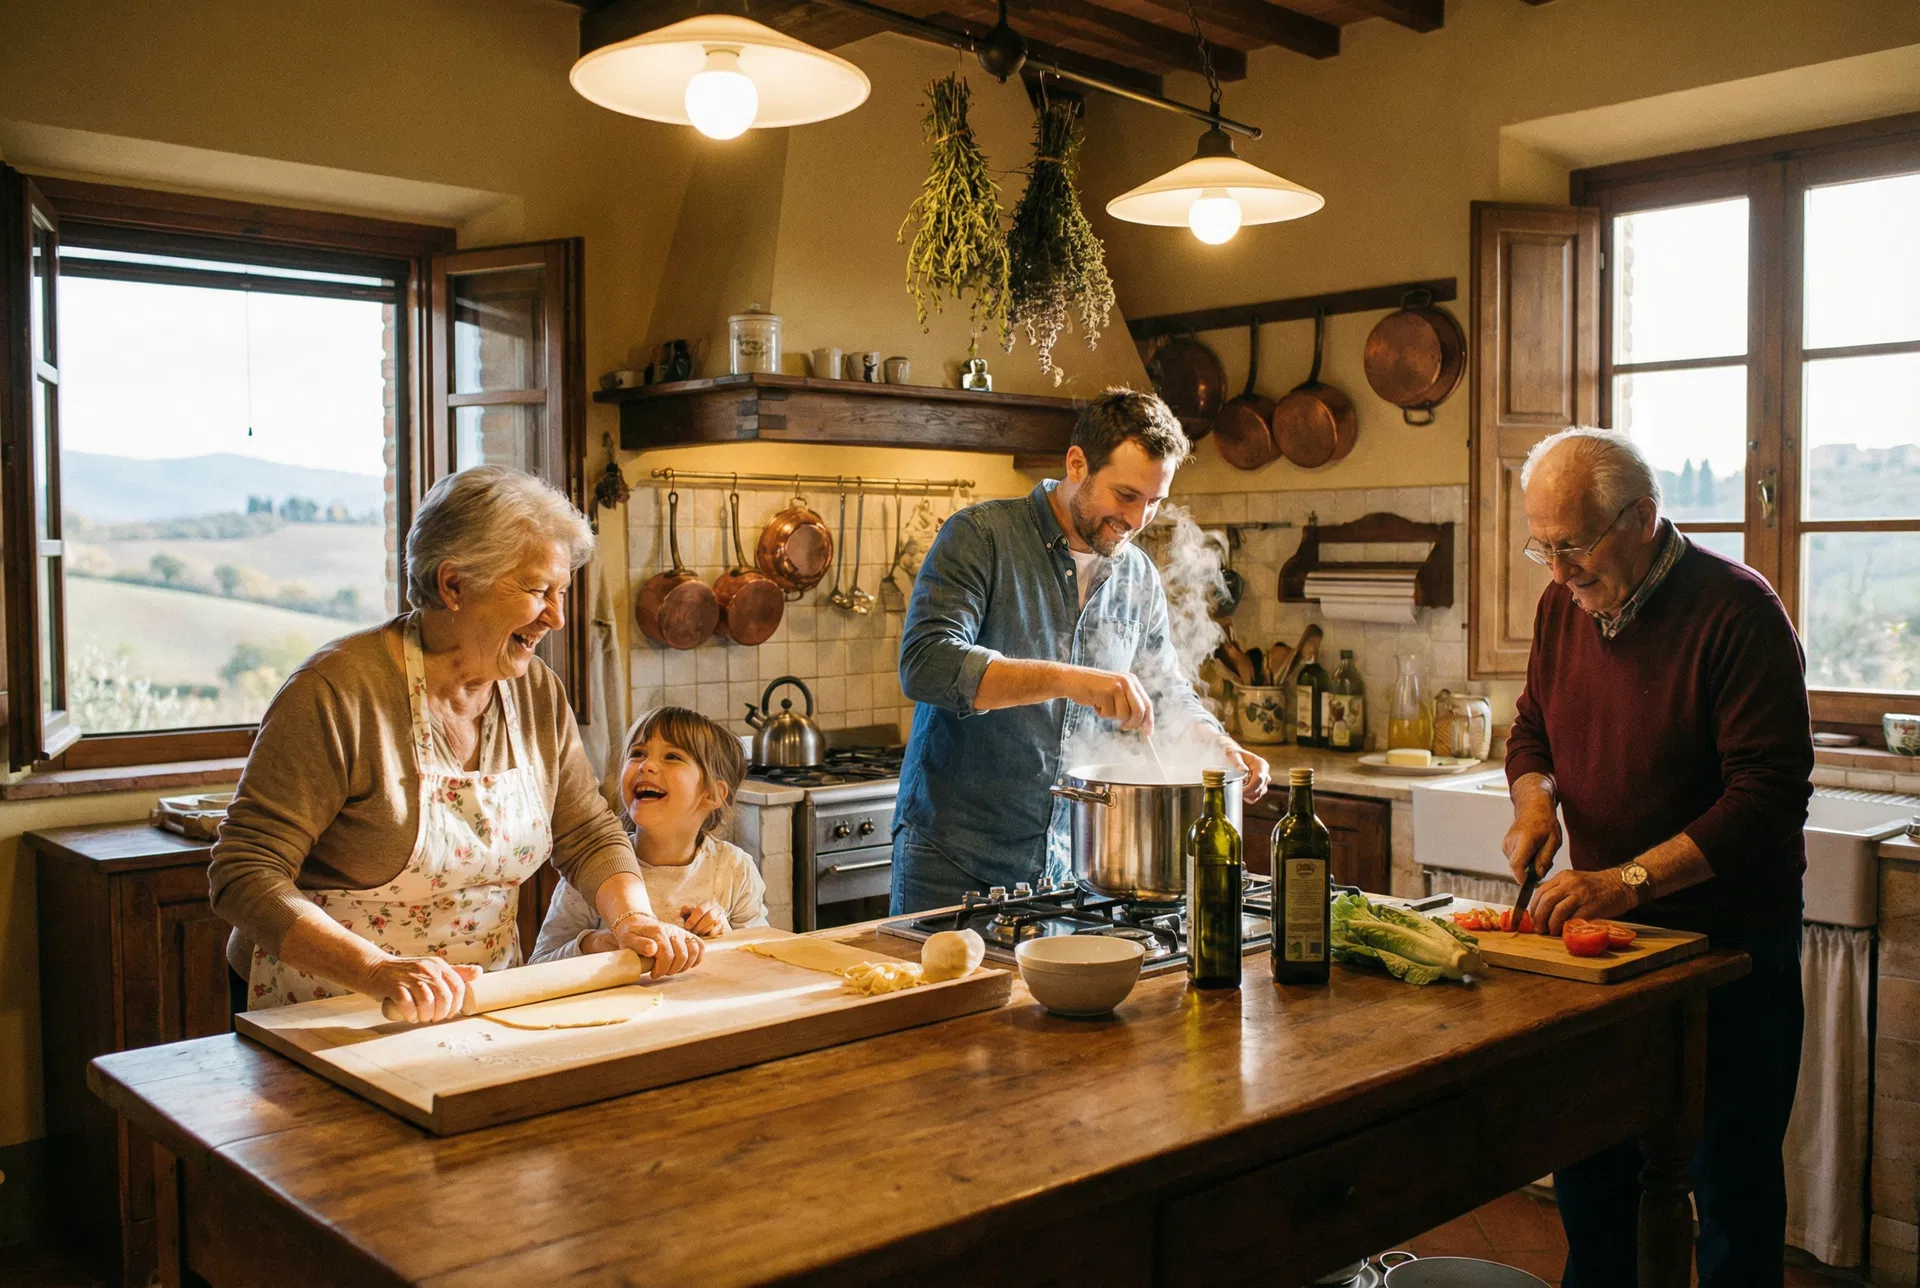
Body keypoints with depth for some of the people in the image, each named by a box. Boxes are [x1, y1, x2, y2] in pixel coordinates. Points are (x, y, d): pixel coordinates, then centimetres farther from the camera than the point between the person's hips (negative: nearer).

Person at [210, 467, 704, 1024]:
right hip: (330, 1021, -2)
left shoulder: (538, 692, 2)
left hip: (481, 1014, 3)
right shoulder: (338, 691, -16)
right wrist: (377, 971, -30)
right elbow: (245, 875, -18)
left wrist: (633, 918, -9)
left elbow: (589, 835, 10)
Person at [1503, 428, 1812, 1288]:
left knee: (1730, 1176, 6)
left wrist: (1627, 879, -28)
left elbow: (1767, 798, -22)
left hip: (1728, 944, -6)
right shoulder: (1564, 605, 3)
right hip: (1602, 926, 6)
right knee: (1588, 1160, 16)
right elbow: (1532, 731, 17)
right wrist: (1535, 798, -5)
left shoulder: (1737, 613, -18)